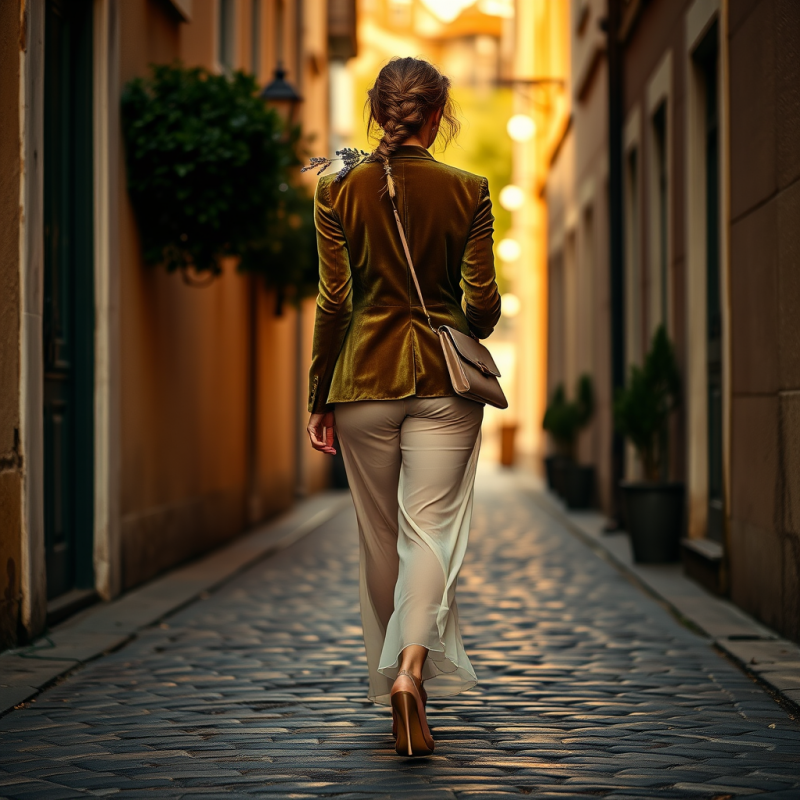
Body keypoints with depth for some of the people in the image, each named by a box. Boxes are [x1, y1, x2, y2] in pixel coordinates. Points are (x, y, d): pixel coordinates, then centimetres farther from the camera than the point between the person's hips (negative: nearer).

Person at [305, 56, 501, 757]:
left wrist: (320, 397, 5)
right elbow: (483, 306, -3)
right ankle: (413, 670, -25)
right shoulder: (467, 193, -3)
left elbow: (334, 303, -3)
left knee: (380, 540, 13)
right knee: (431, 530, -3)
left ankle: (393, 679, 23)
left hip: (363, 379, 1)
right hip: (443, 381, -1)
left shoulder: (339, 190, -2)